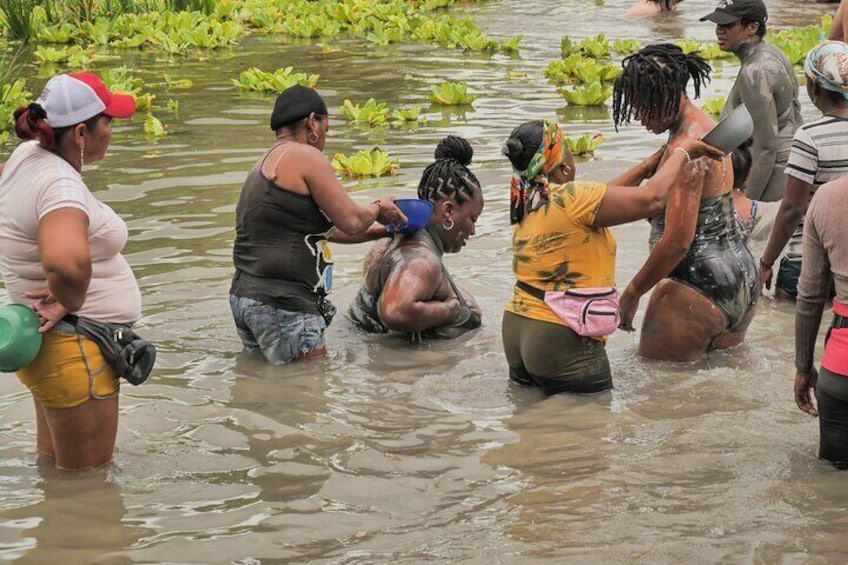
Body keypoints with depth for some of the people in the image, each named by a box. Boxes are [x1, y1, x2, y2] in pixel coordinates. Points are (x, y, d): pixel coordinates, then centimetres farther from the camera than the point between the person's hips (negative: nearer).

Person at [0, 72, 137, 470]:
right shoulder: (60, 184, -28)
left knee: (54, 465, 25)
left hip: (50, 343, 10)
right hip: (73, 348, -10)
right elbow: (67, 261, -49)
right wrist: (68, 303, -26)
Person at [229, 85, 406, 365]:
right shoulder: (305, 156, -8)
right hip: (280, 306, -10)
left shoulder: (264, 164, 23)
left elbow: (324, 227, 28)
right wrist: (378, 208, 12)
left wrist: (380, 231, 32)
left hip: (245, 297, 10)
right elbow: (351, 221, -9)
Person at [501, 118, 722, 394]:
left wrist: (647, 168, 23)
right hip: (561, 341, -9)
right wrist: (682, 151, -1)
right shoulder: (570, 198, -18)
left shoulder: (527, 201, 8)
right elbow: (651, 199, -17)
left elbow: (599, 201, 20)